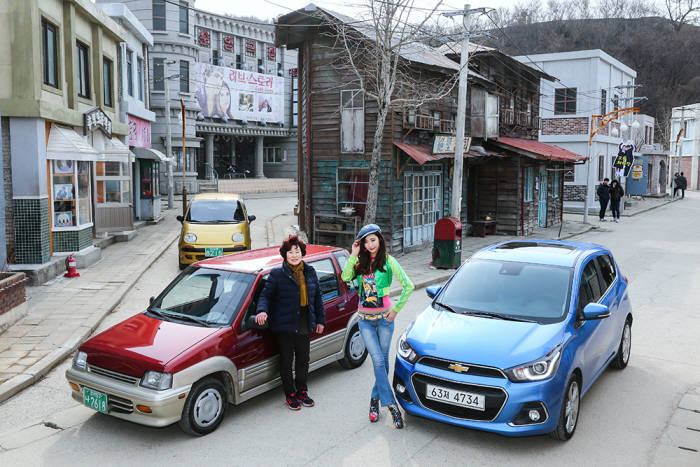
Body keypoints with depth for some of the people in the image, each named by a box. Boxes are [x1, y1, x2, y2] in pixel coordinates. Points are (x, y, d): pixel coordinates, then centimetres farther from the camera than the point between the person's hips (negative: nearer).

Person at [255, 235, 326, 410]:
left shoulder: (310, 272, 7)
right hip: (285, 325, -4)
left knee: (303, 360, 15)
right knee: (286, 361, 6)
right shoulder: (277, 274, -7)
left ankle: (302, 392, 32)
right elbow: (266, 295, -9)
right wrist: (262, 310, -29)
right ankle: (290, 395, 21)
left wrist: (320, 320, 13)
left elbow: (317, 297, 13)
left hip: (305, 325, 4)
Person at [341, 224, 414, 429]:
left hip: (384, 317, -2)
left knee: (383, 361, 6)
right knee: (378, 361, -7)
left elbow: (408, 285, -6)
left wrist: (396, 309, -8)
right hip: (365, 319, 2)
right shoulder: (361, 262, 8)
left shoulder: (388, 261, -3)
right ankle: (391, 404, -3)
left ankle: (375, 399, 24)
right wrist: (353, 255, -9)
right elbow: (346, 277, -9)